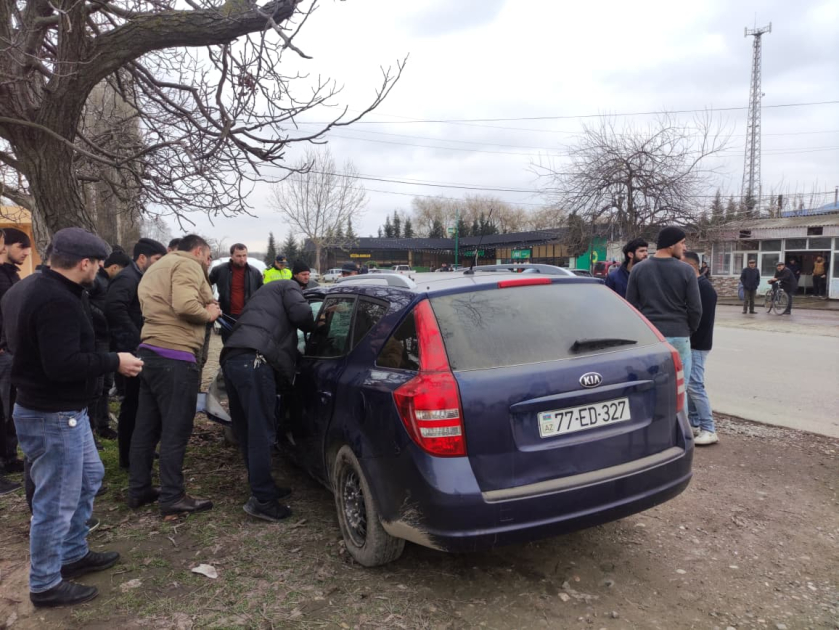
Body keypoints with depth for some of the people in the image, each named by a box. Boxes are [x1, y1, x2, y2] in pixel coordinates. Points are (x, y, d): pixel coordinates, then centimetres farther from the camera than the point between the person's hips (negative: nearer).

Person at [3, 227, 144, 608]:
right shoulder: (58, 302, -26)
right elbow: (63, 364, -32)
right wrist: (114, 362, -20)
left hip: (62, 410, 11)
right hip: (53, 417, -11)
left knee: (89, 477, 24)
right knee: (56, 501, 3)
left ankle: (73, 554, 39)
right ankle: (45, 586, 20)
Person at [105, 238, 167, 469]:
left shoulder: (140, 278, 17)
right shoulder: (127, 278, -15)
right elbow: (114, 308, -31)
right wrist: (136, 339, -26)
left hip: (140, 350, 10)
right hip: (133, 350, -10)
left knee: (137, 402, 18)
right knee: (132, 403, -2)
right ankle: (128, 457, 9)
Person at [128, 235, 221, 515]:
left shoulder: (157, 268, 24)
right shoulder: (188, 265, -8)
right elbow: (185, 305, -25)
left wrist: (204, 311, 11)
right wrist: (209, 314, -7)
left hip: (149, 352, 10)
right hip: (175, 358, -10)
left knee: (146, 426, 15)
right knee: (175, 430, -3)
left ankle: (138, 490, 24)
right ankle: (173, 497, 4)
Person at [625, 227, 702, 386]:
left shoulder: (638, 269, 2)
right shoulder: (686, 271, -5)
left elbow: (631, 306, 3)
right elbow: (695, 309, -3)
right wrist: (689, 331, 14)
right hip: (678, 336, -2)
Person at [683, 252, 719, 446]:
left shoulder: (704, 287, -16)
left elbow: (700, 318, -22)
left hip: (697, 344, -10)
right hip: (691, 343, 10)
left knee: (695, 386, -10)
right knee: (689, 385, 13)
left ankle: (709, 430, -6)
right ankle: (694, 424, 20)